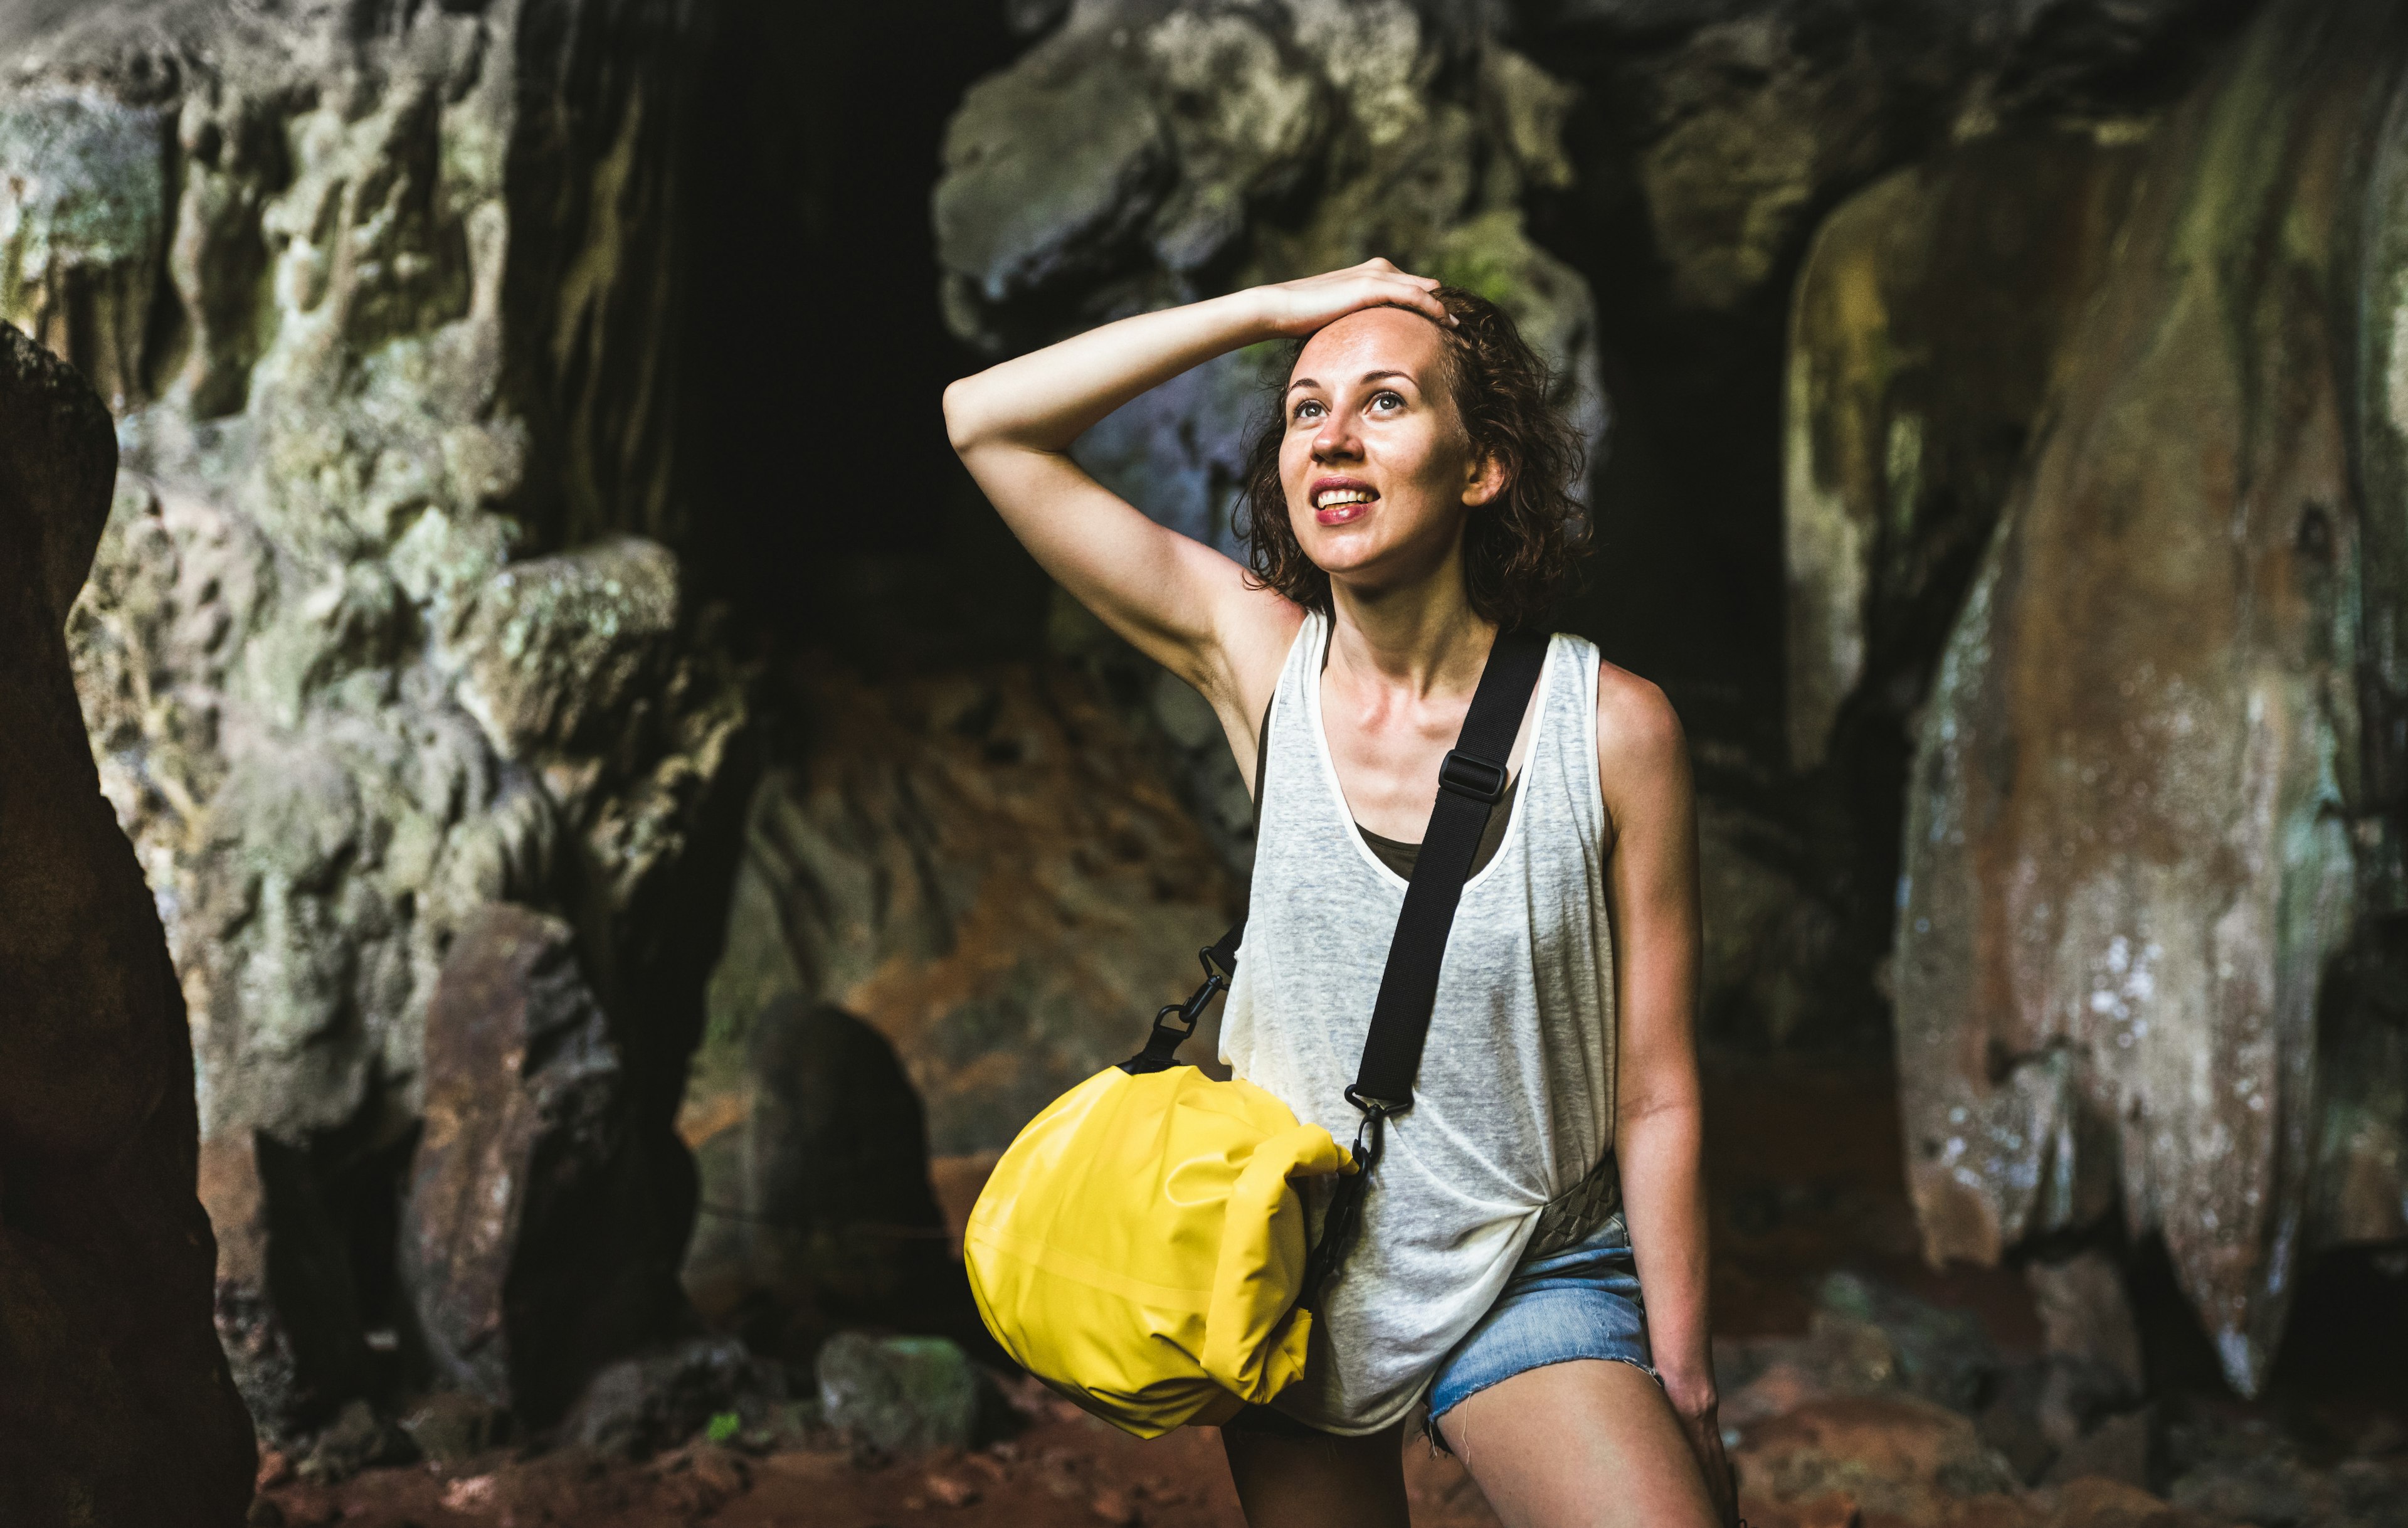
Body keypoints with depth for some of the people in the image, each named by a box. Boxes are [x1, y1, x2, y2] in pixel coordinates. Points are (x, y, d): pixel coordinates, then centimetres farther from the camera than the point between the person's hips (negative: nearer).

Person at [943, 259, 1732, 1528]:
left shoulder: (1614, 729, -13)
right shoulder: (1262, 662, -7)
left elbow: (1656, 1099, -8)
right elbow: (986, 421, -8)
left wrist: (1684, 1398, -7)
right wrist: (1275, 311, -11)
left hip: (1530, 1283, -2)